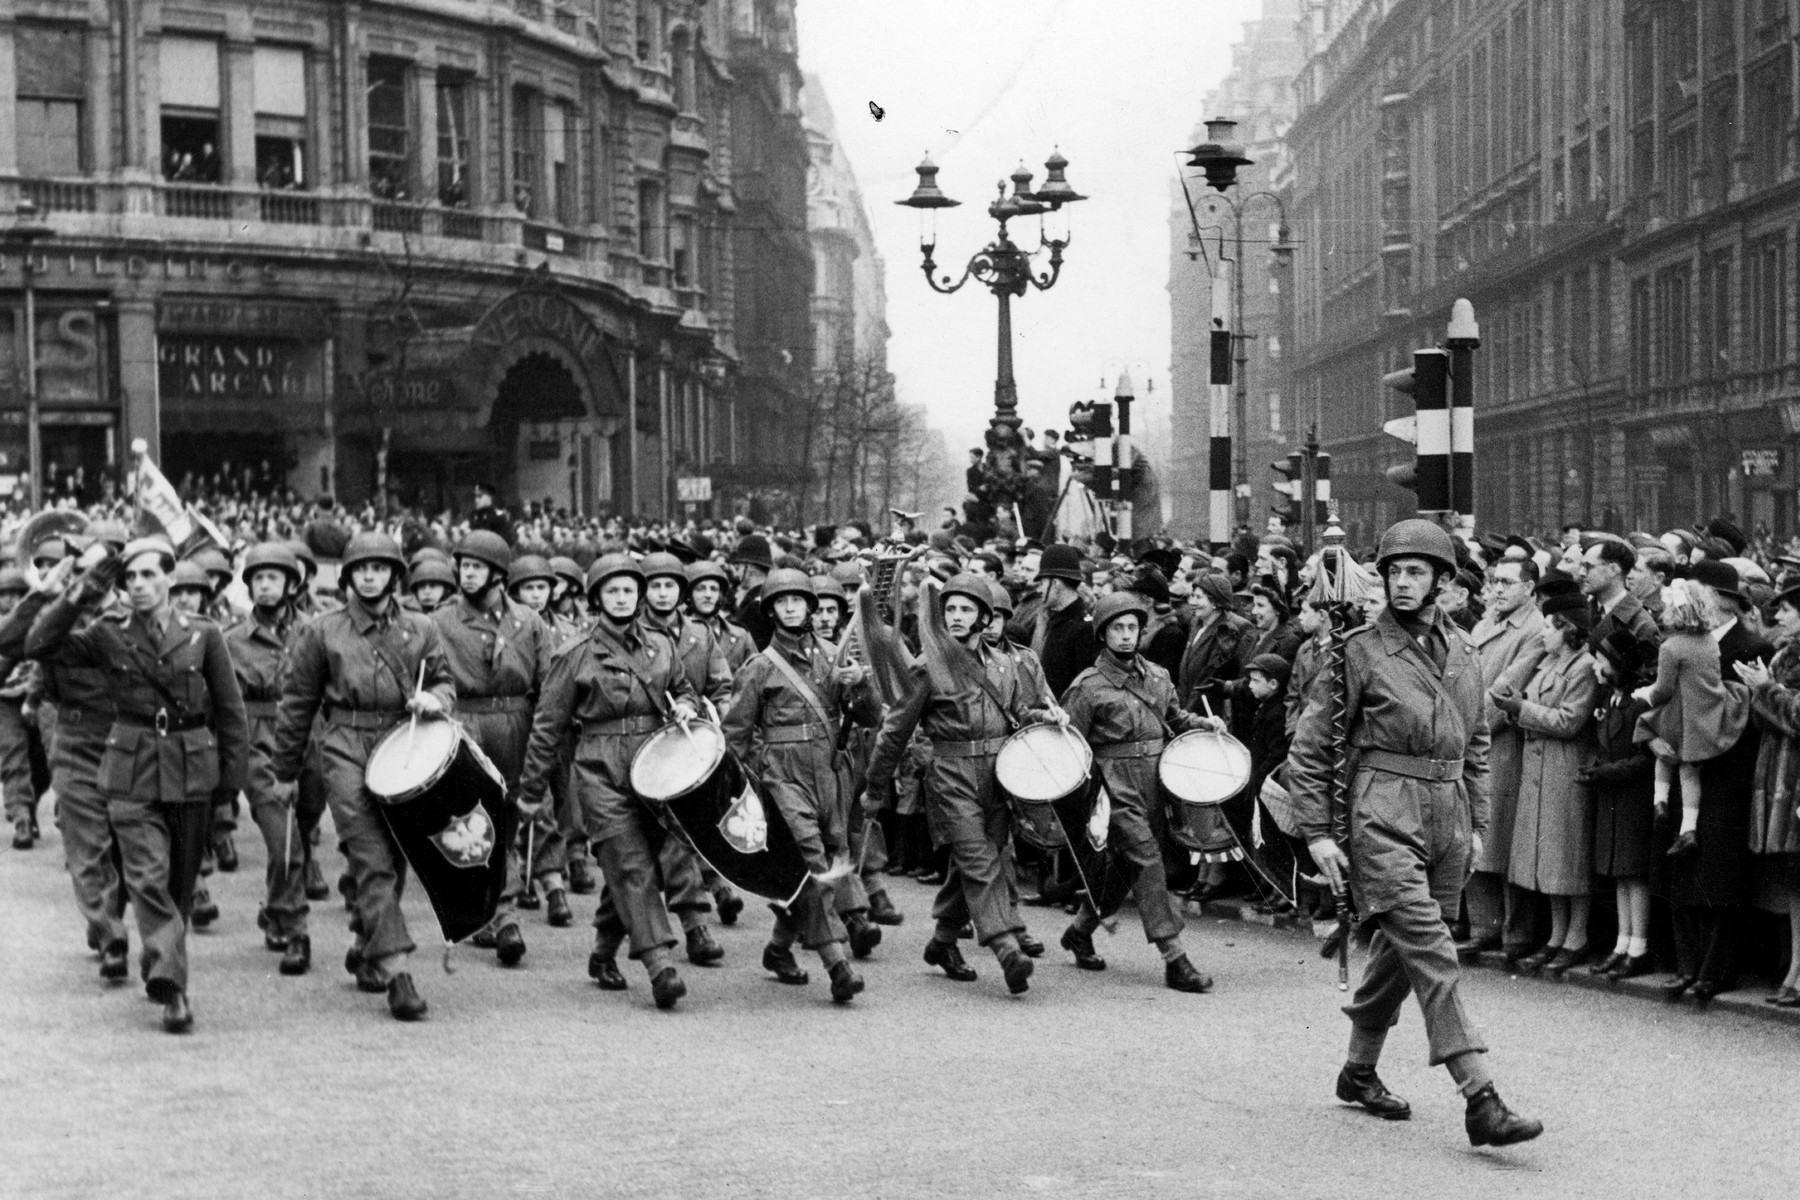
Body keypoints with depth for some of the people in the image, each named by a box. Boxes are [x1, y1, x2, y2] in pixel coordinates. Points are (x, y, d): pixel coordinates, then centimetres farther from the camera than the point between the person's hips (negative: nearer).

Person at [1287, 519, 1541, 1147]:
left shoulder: (1461, 650, 12)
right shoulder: (1359, 650, -5)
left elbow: (1475, 741, 23)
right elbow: (1310, 747, -3)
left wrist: (1477, 821, 18)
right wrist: (1317, 833, -8)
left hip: (1448, 815, 6)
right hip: (1384, 814, -6)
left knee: (1399, 947, 16)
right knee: (1430, 952, -14)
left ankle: (1359, 1071, 34)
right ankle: (1481, 1100, -19)